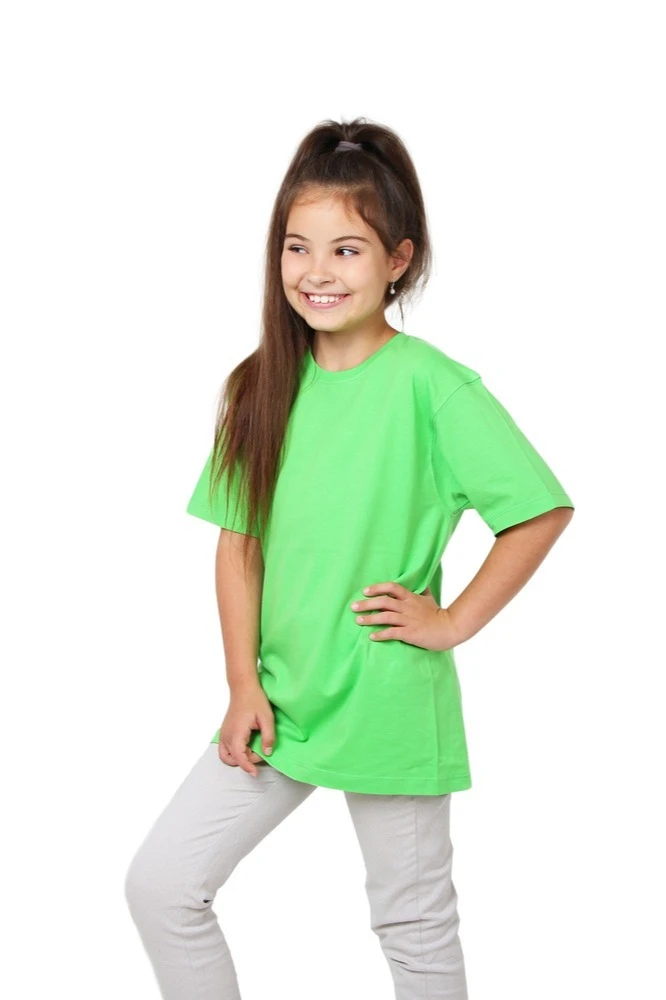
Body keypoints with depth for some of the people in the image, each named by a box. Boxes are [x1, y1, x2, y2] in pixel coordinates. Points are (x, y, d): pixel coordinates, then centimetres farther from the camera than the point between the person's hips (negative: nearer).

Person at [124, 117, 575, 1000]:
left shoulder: (429, 383, -14)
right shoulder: (262, 387, 2)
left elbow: (544, 510, -13)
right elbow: (237, 544, 4)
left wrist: (454, 622, -11)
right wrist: (245, 685, -2)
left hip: (389, 707, -5)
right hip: (278, 697, 5)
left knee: (416, 923, 12)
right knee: (161, 883, 5)